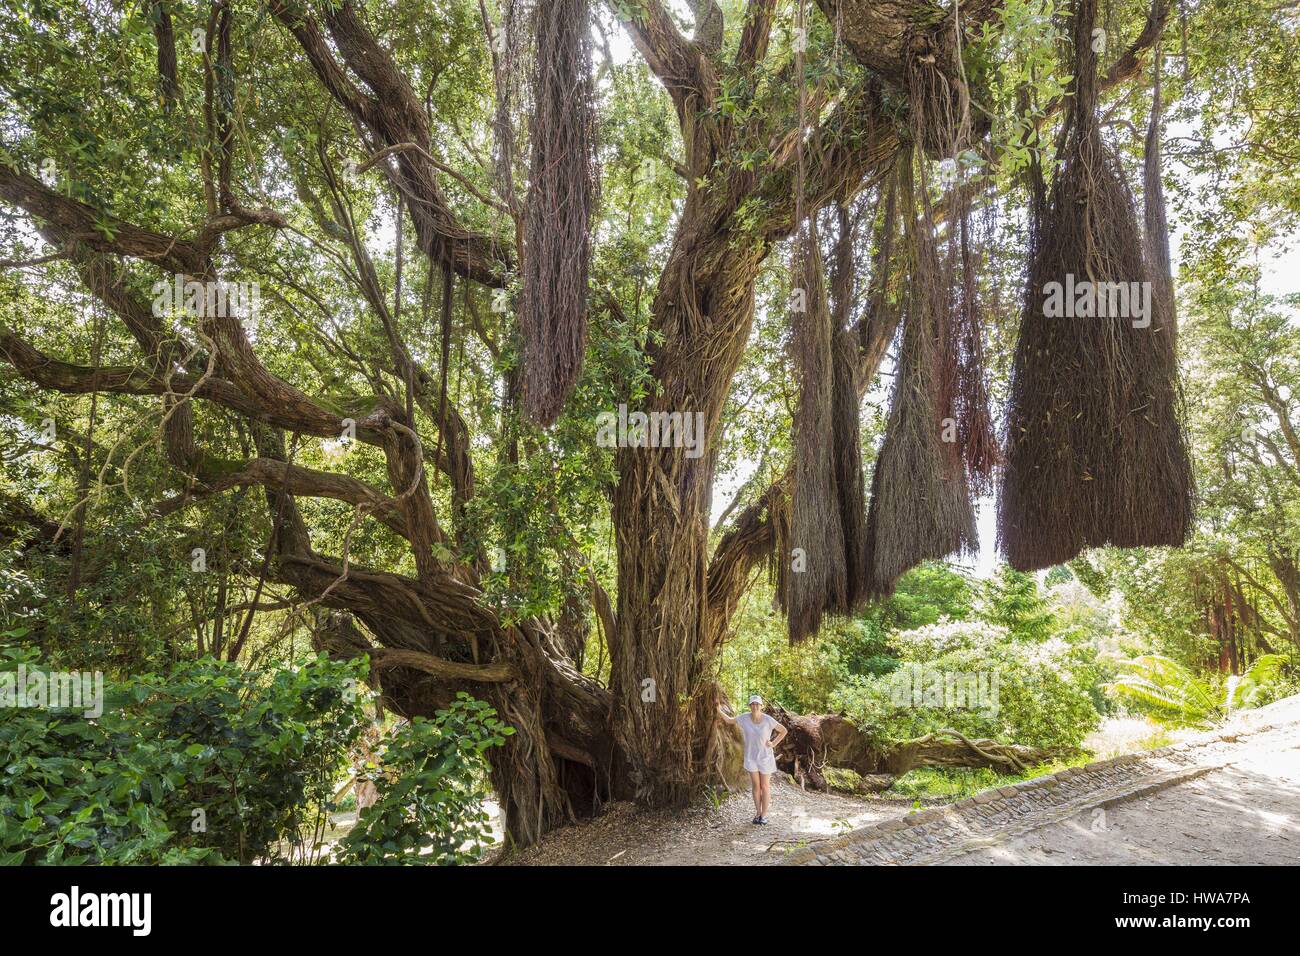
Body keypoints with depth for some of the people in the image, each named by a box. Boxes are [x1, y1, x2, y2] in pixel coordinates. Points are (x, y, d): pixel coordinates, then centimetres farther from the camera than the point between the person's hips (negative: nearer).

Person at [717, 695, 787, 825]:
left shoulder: (768, 720, -20)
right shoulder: (745, 718, -12)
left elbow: (784, 731, -8)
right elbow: (730, 720, 3)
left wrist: (773, 744, -14)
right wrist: (719, 711, -12)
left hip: (765, 757, -2)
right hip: (751, 756, 2)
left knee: (764, 786, 7)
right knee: (755, 785, 11)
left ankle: (764, 814, 21)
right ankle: (758, 813, 25)